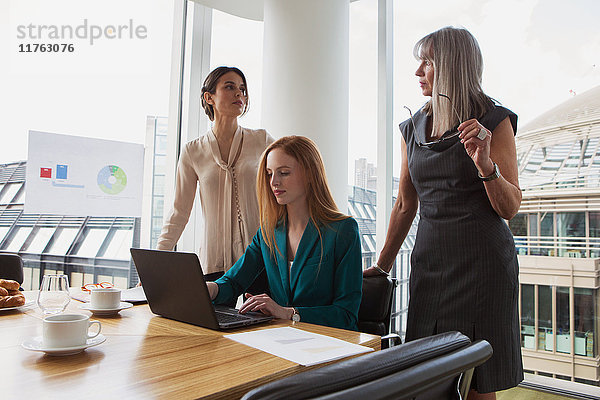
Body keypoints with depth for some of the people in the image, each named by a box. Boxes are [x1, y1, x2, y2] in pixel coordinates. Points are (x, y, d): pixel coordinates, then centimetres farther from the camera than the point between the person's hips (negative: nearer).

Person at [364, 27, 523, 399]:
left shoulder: (494, 120, -3)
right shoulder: (413, 129, 10)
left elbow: (510, 208, -5)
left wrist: (485, 165, -24)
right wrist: (382, 266, 15)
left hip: (483, 260, -4)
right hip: (430, 260, 4)